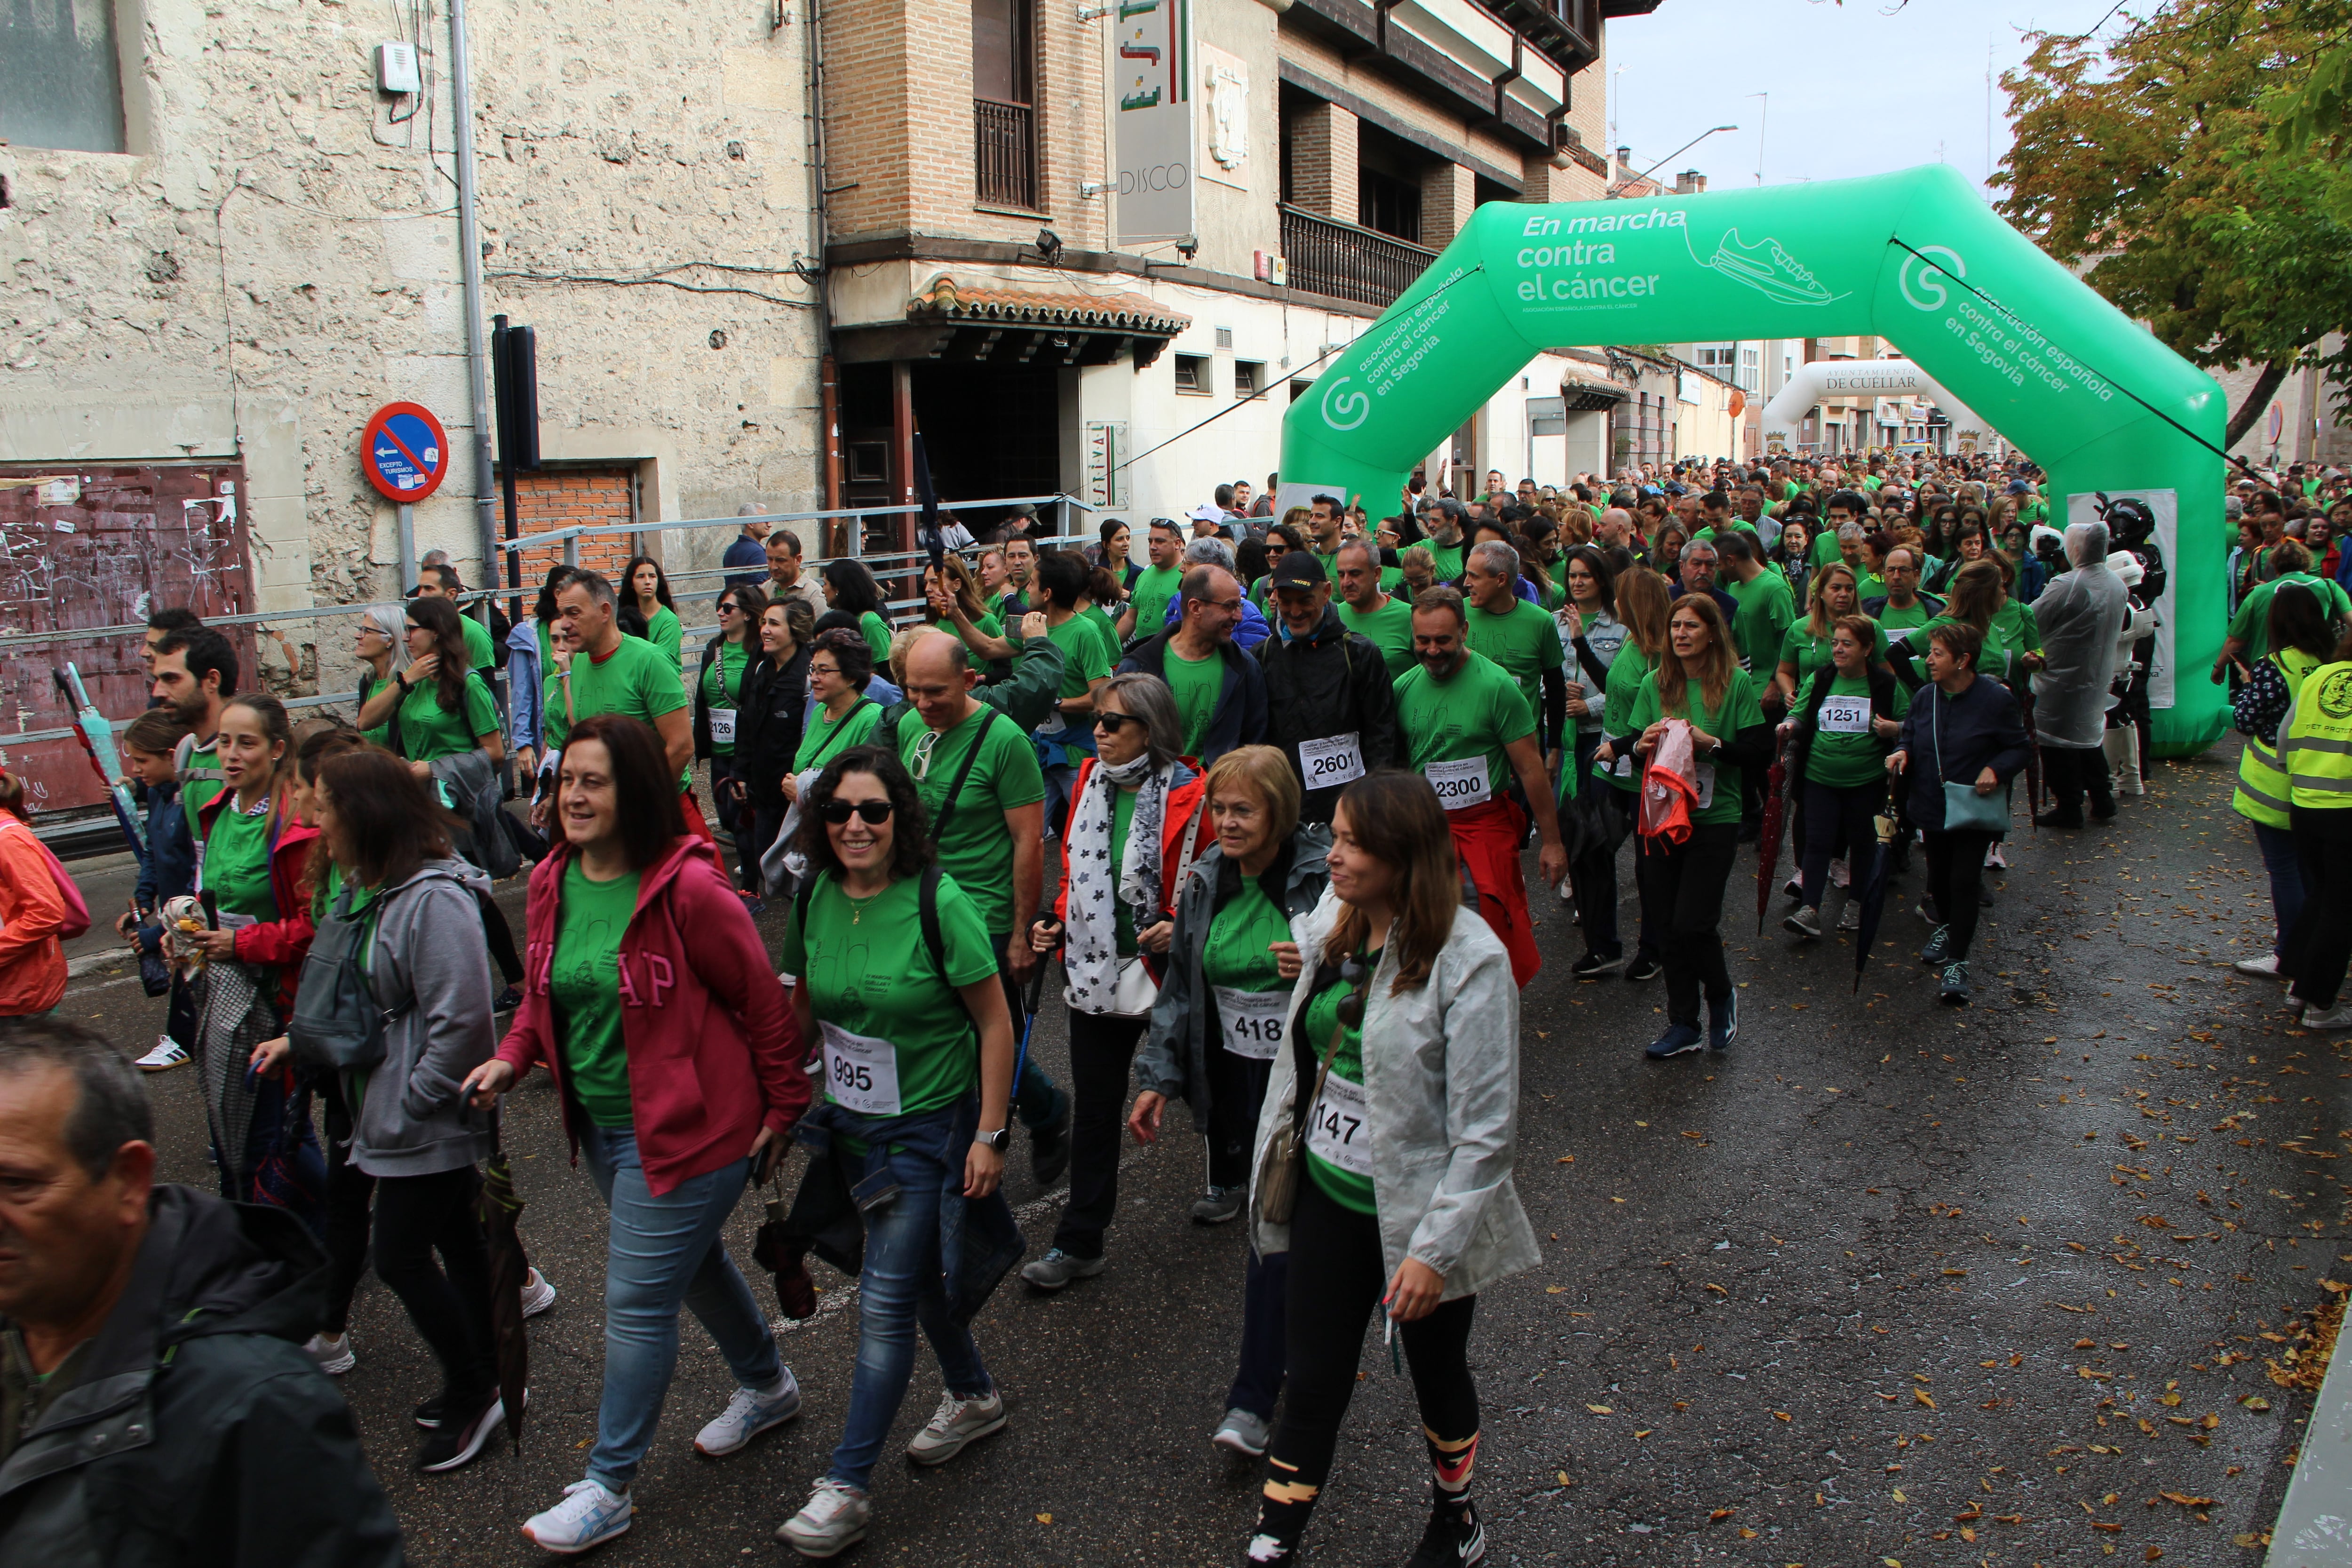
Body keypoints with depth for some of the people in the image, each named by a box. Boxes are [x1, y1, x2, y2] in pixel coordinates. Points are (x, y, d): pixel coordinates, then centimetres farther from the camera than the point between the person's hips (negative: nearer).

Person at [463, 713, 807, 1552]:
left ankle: (608, 1488, 19)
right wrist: (511, 1058, -2)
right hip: (601, 1123, 8)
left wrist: (784, 1107, -8)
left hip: (687, 1128, -8)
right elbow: (544, 991, 15)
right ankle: (767, 1385, 49)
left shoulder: (688, 889, -23)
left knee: (637, 1303, 0)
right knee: (691, 1260, 25)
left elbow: (762, 1002, -14)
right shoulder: (551, 882, 0)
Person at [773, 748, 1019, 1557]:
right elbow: (806, 1005, 10)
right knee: (919, 1276, 21)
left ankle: (848, 1486, 10)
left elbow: (995, 1022, -15)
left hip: (931, 1127, -6)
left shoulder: (938, 904, -21)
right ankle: (974, 1398, 44)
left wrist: (989, 1135, -15)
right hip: (853, 1124, 6)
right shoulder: (816, 898, -5)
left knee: (885, 1301, -3)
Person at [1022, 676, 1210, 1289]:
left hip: (1164, 968, -4)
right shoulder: (1090, 783, 4)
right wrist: (1058, 923, 3)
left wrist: (1182, 927, -22)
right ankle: (1079, 1243, 16)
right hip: (1095, 967, 5)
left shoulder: (1189, 795, -14)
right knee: (1094, 1105, 8)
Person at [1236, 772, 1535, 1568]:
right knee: (1312, 1381, 11)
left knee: (1437, 1374, 20)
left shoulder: (1468, 960, -23)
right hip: (1329, 1195, 4)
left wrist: (1435, 1247, -20)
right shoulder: (1332, 928, -3)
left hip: (1417, 1206, -4)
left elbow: (1487, 1130, -21)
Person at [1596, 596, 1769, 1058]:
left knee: (1692, 924, -9)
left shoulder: (1737, 684, -5)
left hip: (1714, 819, -4)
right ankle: (1683, 1025, 21)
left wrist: (1711, 743, -19)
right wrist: (1642, 745, -12)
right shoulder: (1655, 683, 5)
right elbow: (1629, 740, 10)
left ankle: (1722, 996, 21)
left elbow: (1762, 753, -7)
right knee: (1669, 927, 8)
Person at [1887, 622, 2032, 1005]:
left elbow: (2018, 747, -6)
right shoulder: (1926, 696, 0)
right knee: (1938, 876, 18)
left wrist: (1996, 770, -24)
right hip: (1932, 805, 5)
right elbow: (1910, 735, 13)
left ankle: (1957, 963, -2)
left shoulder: (1996, 699, -14)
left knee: (1964, 881, -8)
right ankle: (1946, 927, 46)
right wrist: (1902, 752, -9)